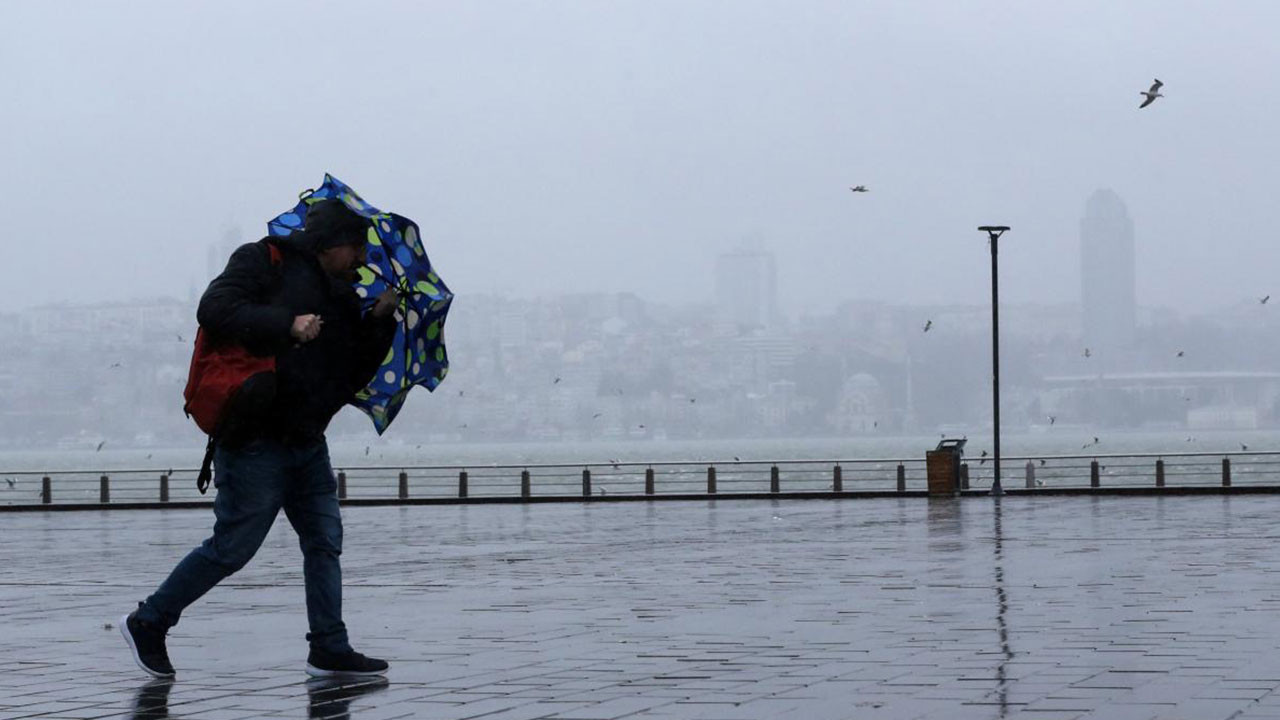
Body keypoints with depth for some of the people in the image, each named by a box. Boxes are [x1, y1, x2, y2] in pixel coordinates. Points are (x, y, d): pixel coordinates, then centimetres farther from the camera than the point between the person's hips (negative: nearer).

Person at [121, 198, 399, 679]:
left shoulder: (342, 295, 17)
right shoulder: (265, 262, -6)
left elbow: (354, 374, 15)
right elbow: (214, 310, -20)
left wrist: (379, 321, 2)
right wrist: (287, 325, -24)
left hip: (307, 441, 8)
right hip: (256, 438, -8)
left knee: (324, 542, 6)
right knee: (232, 546, -3)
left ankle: (329, 650, 11)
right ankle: (148, 622, 11)